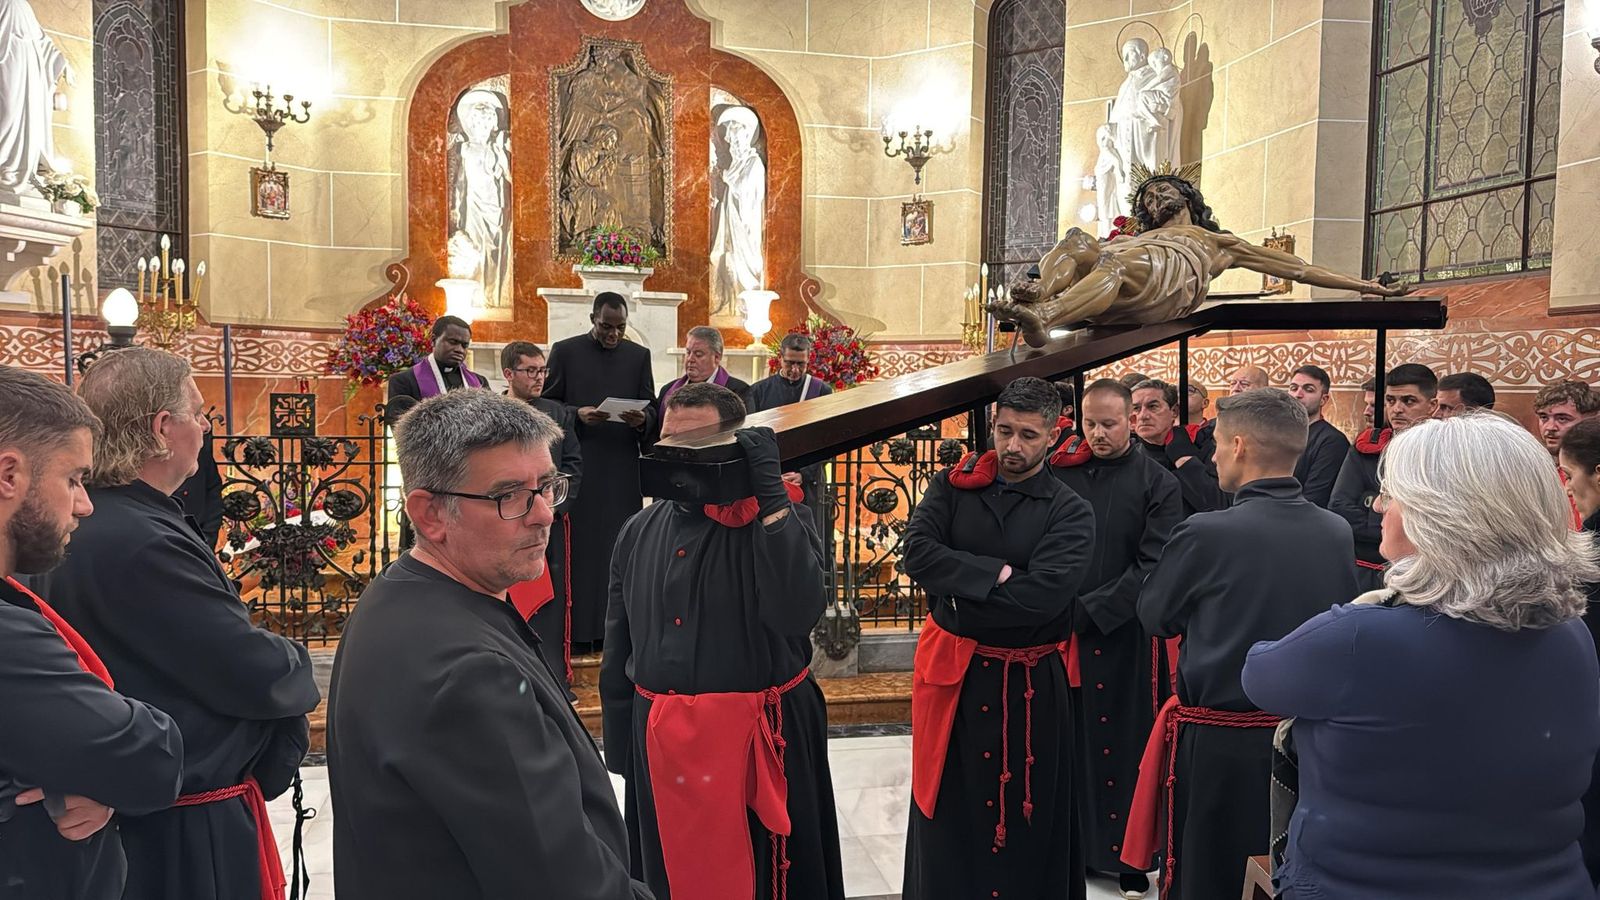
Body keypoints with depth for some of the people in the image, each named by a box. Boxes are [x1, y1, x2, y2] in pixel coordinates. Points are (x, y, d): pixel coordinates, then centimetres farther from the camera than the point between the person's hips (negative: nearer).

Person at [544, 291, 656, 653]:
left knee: (620, 547, 3)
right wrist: (577, 414, -15)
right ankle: (577, 629, 6)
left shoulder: (639, 355, 10)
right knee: (579, 545, 0)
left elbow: (651, 408, 10)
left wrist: (642, 419, -13)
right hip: (577, 463, -2)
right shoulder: (564, 351, 3)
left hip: (623, 465, 2)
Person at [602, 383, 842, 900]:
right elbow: (618, 653, 12)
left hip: (760, 740, -4)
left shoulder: (775, 519, -9)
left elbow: (797, 610, -29)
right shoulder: (640, 532, 4)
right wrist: (620, 752, 14)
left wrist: (770, 493, -27)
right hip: (657, 746, 4)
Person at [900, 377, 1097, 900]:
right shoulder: (951, 487, 2)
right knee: (947, 808, 13)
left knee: (1025, 812, 11)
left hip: (1030, 683, -1)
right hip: (951, 672, 2)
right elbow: (917, 552, -13)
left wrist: (960, 593, -14)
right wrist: (996, 575, -19)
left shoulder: (1070, 514, -5)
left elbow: (1044, 594, -20)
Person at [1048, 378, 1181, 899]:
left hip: (1124, 635, -2)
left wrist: (1088, 611, -12)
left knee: (1122, 742, 5)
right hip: (1058, 629, 2)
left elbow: (1153, 565, -7)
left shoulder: (1157, 483, -1)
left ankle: (1126, 855, 18)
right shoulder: (1058, 474, 4)